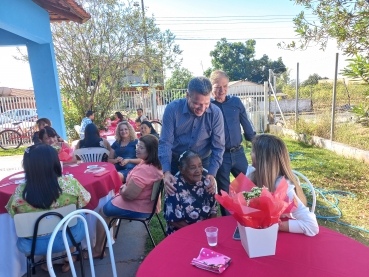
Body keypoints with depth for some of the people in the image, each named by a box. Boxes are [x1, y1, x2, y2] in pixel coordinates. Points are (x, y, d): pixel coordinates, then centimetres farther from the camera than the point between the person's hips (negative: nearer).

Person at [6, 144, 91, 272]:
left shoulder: (20, 192, -21)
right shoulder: (69, 183, -24)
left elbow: (13, 214, 0)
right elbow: (84, 203, -5)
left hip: (33, 245, 1)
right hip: (70, 237, -1)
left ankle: (46, 260, 36)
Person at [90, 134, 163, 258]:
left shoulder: (144, 169, -33)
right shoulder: (155, 165, -2)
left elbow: (129, 194, -30)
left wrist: (122, 188, -9)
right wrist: (125, 187, -2)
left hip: (137, 208, -9)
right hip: (148, 203, 9)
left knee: (102, 211, 14)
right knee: (111, 201, 30)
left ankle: (97, 249, 28)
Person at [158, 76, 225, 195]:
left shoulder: (215, 113, -16)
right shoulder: (172, 109, -19)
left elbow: (218, 147, -12)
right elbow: (165, 142, -19)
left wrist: (212, 174, -23)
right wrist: (166, 172, -31)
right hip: (175, 162, 0)